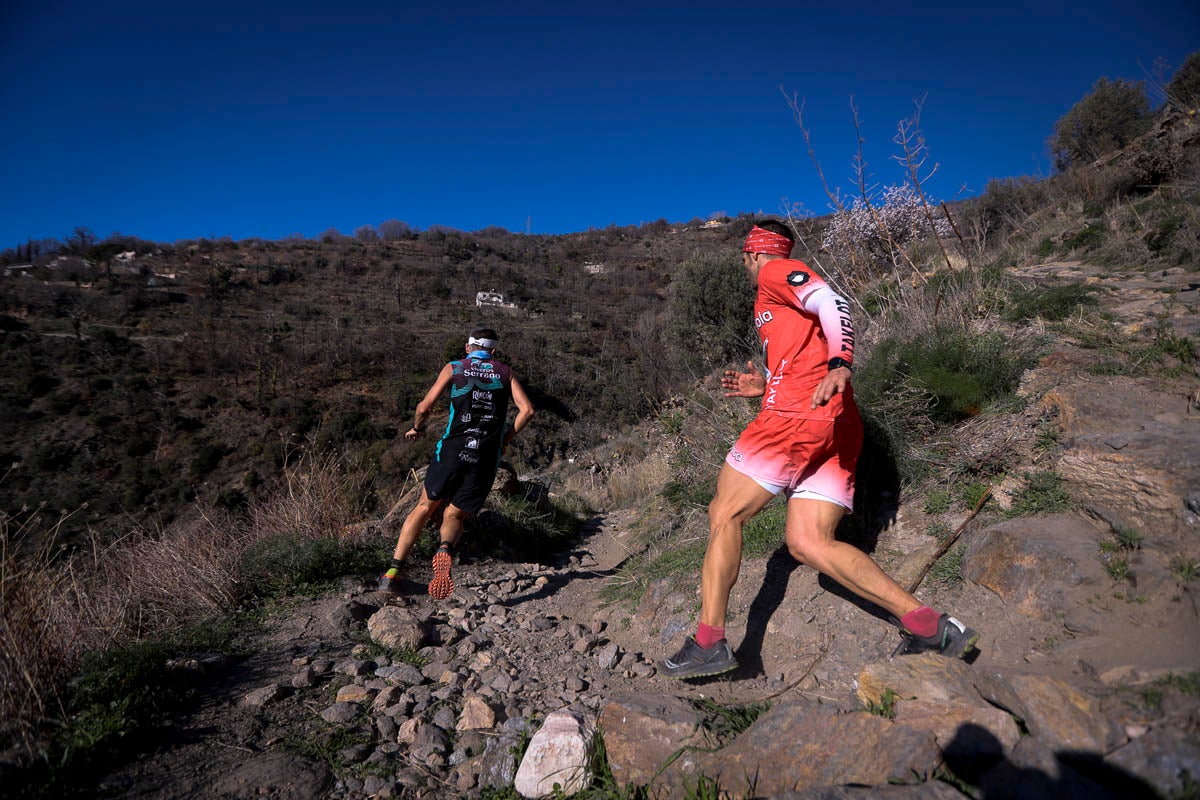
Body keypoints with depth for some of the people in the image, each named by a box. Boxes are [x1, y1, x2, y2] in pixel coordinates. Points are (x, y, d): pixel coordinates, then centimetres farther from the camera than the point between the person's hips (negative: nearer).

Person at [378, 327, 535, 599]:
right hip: (486, 459, 1)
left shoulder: (454, 368, 11)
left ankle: (393, 572, 15)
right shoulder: (505, 373, 14)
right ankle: (446, 549, -20)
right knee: (454, 515, 13)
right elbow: (527, 410, 2)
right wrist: (506, 438, 14)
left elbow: (424, 406, 2)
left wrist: (417, 428, 22)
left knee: (425, 507, 17)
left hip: (451, 450, 0)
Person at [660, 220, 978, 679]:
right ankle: (925, 623, -5)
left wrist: (840, 364, -27)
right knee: (808, 542, 2)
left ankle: (709, 643, -2)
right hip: (838, 428, 9)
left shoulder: (776, 273, 8)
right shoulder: (788, 292, 34)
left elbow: (833, 305, -12)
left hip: (796, 415, -9)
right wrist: (765, 387, 30)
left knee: (724, 515, -2)